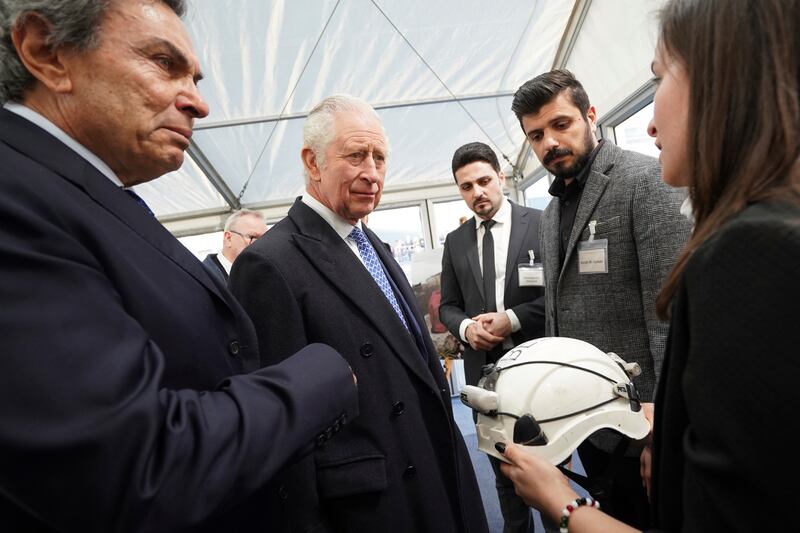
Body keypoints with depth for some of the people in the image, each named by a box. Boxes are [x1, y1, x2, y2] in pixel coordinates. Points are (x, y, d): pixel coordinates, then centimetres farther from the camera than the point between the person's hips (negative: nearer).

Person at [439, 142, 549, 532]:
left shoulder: (541, 223, -4)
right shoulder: (455, 241, 7)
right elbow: (448, 306, 9)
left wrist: (512, 318, -18)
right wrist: (466, 327, -12)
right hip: (484, 369, 4)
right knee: (504, 470, 19)